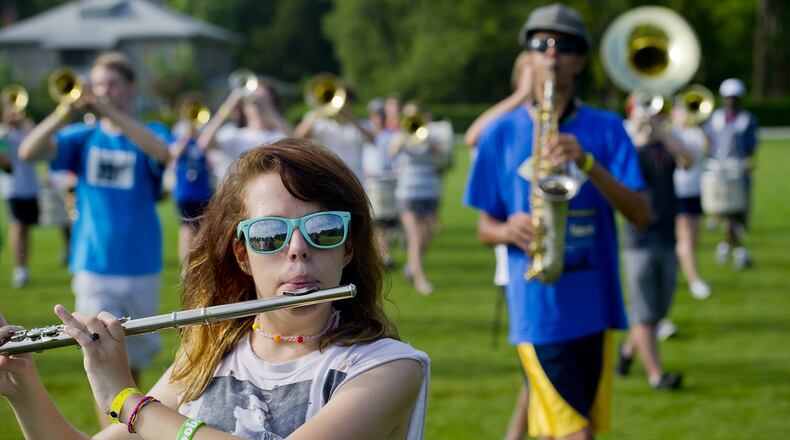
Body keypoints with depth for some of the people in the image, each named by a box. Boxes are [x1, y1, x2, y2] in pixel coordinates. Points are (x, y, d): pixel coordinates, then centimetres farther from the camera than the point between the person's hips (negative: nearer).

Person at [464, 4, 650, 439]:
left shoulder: (606, 129, 4)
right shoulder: (500, 134, 3)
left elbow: (641, 215, -5)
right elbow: (485, 227, 10)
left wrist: (588, 163, -19)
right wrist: (509, 231, -14)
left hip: (595, 305, 2)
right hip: (537, 309, -2)